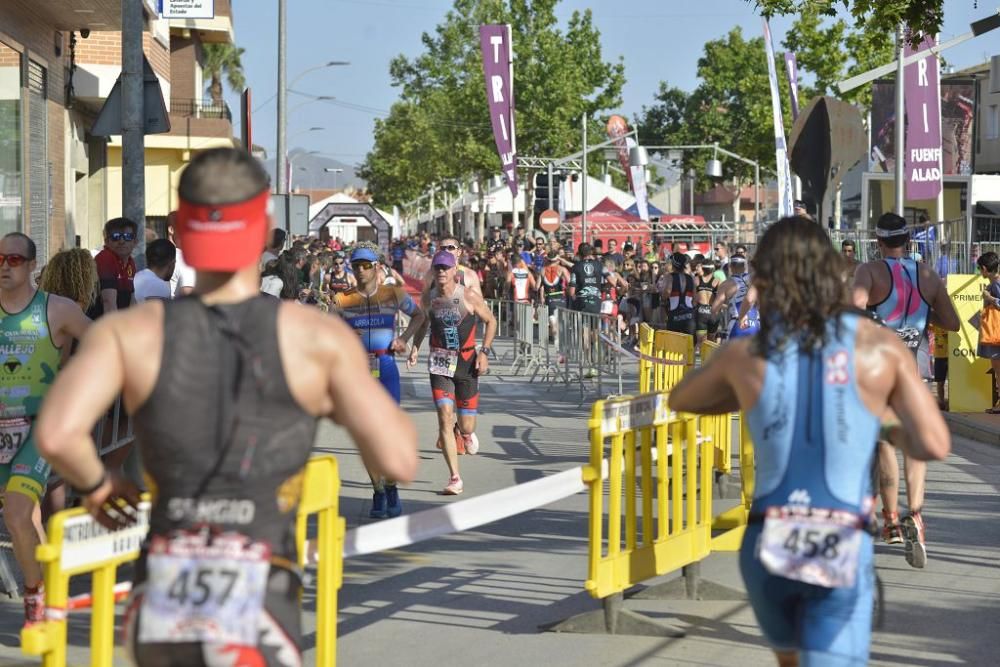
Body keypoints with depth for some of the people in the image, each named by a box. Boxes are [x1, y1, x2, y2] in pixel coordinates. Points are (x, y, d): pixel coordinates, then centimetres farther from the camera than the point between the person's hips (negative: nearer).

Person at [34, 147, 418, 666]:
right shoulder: (318, 336, -4)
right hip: (255, 619, -4)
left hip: (160, 612, 4)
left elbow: (56, 435, -16)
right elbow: (399, 461, -4)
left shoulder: (128, 332, 0)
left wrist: (94, 485, 7)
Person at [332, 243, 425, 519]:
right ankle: (378, 492, 11)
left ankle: (391, 488, 11)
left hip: (386, 367, -1)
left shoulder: (394, 293, 3)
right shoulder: (342, 300, 3)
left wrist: (404, 338, 3)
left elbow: (418, 315, 17)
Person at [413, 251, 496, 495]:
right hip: (440, 363, 1)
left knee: (466, 426, 3)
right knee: (445, 416, -15)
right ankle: (455, 479, -11)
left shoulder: (469, 297, -9)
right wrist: (415, 346, 8)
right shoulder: (428, 298, 0)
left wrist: (484, 352, -7)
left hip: (467, 363, -1)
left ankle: (465, 432, 45)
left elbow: (491, 321, 2)